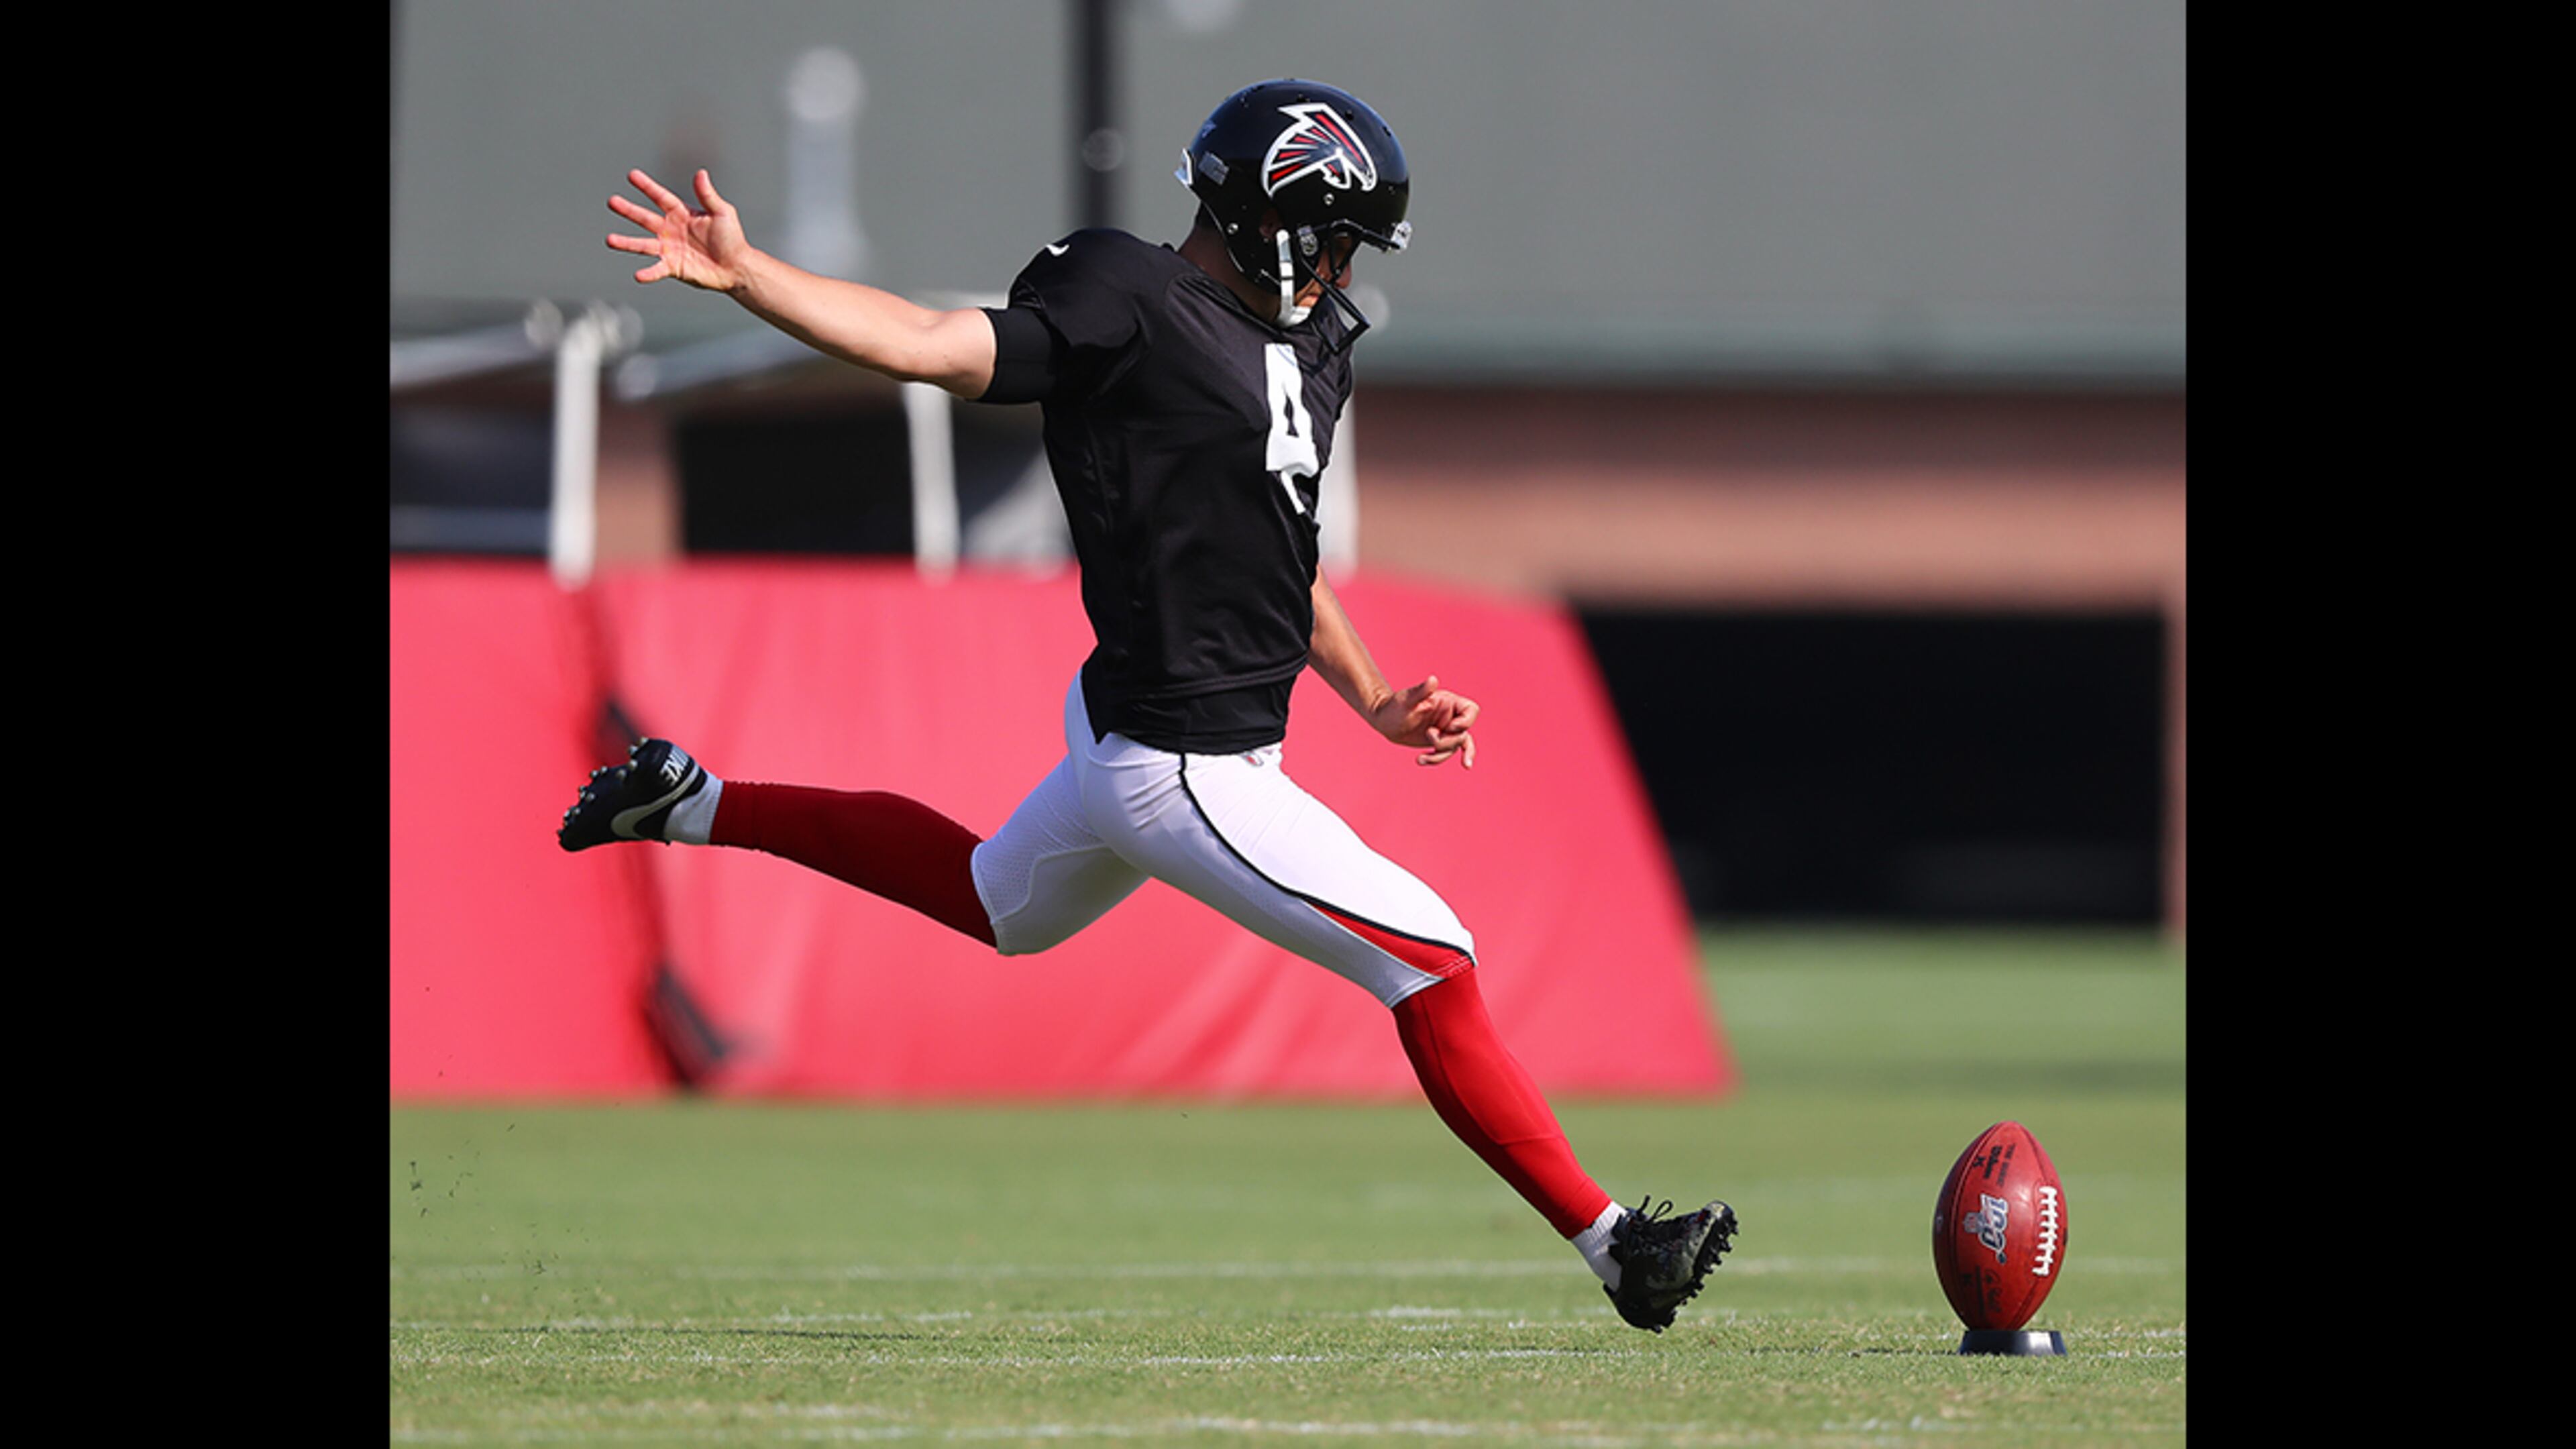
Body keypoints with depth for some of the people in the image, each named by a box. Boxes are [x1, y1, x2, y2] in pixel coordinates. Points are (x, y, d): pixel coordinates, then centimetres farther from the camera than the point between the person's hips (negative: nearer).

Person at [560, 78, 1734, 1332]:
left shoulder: (1308, 346, 11)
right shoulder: (1131, 307, -17)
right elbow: (932, 346, -24)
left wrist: (1376, 703, 17)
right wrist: (743, 276, -35)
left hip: (1133, 736, 10)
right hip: (1186, 771, -10)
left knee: (997, 905, 33)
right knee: (1432, 966, -6)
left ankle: (690, 804, 39)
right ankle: (1611, 1243, 3)